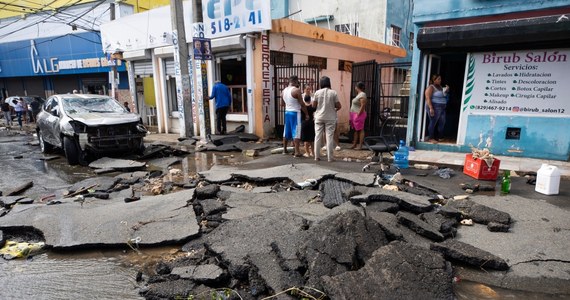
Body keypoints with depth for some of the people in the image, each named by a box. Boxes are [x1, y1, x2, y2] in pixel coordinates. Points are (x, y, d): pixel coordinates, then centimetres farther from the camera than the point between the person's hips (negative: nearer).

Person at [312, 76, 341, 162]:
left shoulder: (317, 92, -3)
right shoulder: (333, 92, -6)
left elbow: (314, 105, 1)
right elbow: (339, 106, -6)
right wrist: (335, 109, 15)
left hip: (319, 117, 1)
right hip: (330, 118, -1)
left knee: (318, 136, 7)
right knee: (330, 137, 3)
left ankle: (317, 156, 9)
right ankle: (330, 157, 6)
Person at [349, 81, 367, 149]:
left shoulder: (362, 95, -13)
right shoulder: (358, 94, 16)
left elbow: (363, 106, -20)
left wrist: (358, 115, -21)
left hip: (359, 115, -10)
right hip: (355, 115, 10)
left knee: (360, 130, -5)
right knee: (356, 130, 12)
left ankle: (360, 145, -3)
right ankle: (354, 144, 17)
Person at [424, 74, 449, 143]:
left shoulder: (440, 87, 17)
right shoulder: (431, 87, -9)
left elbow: (444, 95, 29)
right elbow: (428, 98, -18)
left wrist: (446, 90, 7)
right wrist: (431, 108, -25)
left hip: (442, 108, 9)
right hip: (434, 107, -9)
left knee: (442, 122, 8)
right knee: (433, 122, -5)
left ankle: (438, 137, 18)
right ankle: (431, 138, 2)